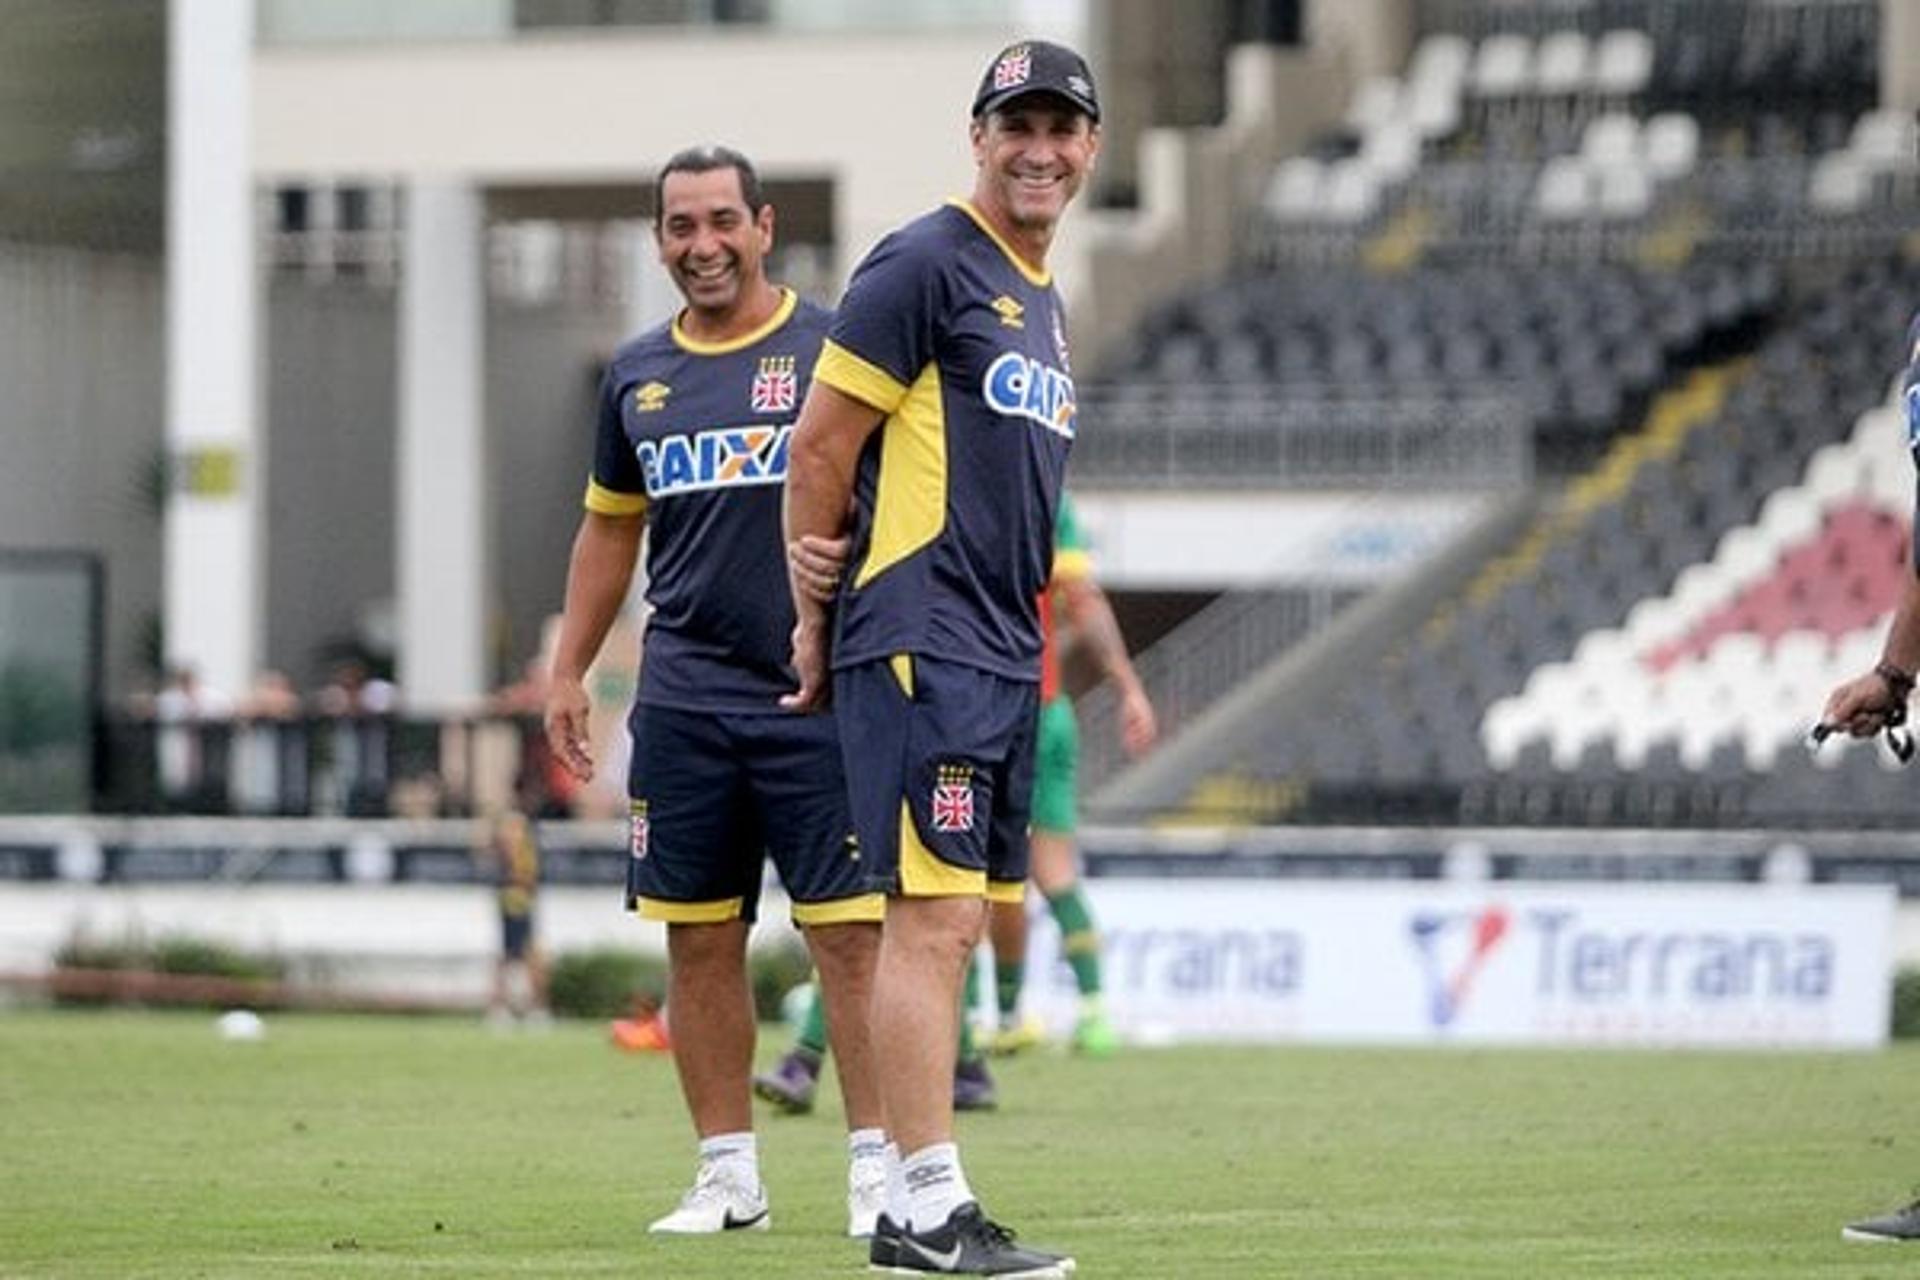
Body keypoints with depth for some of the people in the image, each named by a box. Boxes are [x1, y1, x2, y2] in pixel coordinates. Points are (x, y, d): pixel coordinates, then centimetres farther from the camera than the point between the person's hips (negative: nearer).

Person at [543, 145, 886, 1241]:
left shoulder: (830, 349, 0)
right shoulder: (638, 376, 14)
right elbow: (610, 529, 24)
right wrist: (569, 671, 20)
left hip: (817, 692, -5)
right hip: (683, 697, 5)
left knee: (850, 933, -7)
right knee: (699, 940, 5)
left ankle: (877, 1166, -4)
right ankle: (730, 1171, 11)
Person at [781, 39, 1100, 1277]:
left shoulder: (1043, 298, 20)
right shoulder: (925, 265, -7)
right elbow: (820, 447, -8)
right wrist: (818, 622, -5)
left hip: (1006, 654, 9)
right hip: (923, 649, -9)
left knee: (951, 926, 9)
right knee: (934, 917, -13)